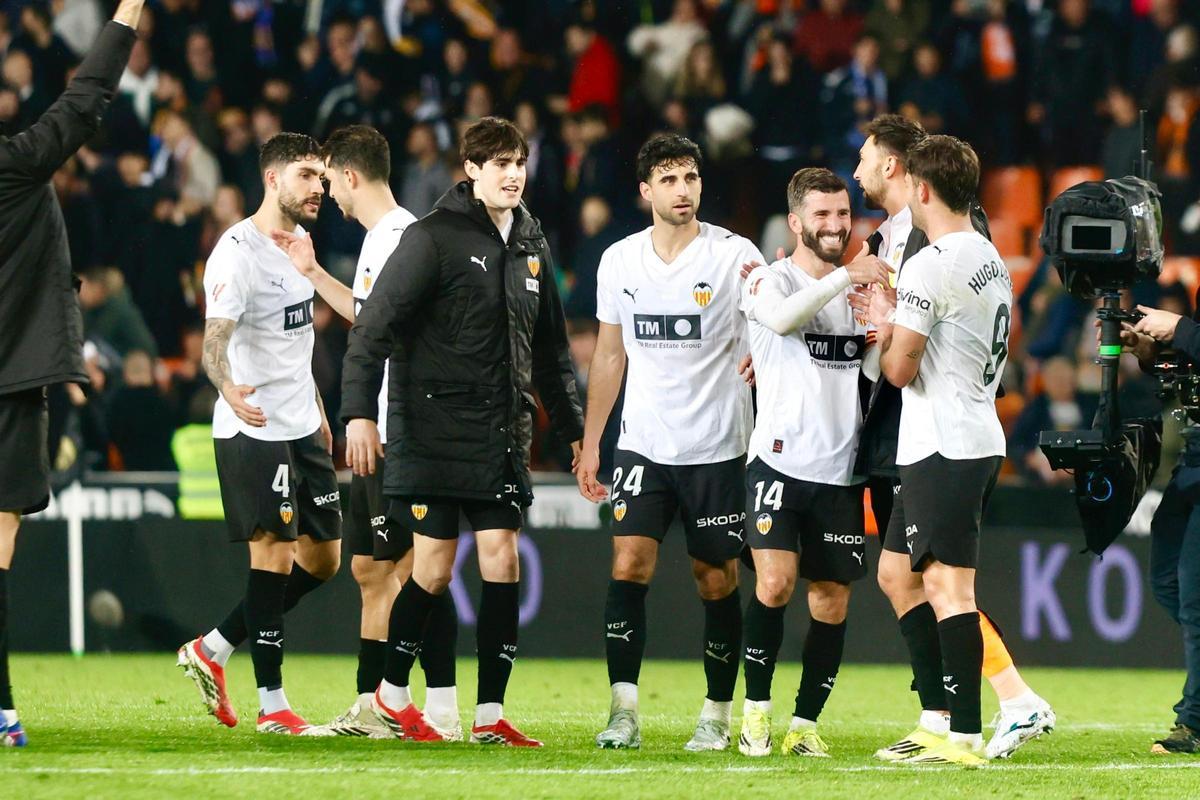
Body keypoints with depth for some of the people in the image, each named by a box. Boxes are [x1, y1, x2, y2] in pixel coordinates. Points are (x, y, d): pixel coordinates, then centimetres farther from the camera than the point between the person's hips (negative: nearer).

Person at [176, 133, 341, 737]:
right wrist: (229, 388, -45)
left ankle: (213, 649, 19)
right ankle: (271, 704, -3)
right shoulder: (238, 252, -14)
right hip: (255, 430, -9)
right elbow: (214, 340, -25)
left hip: (302, 429, 9)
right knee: (274, 553, -8)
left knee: (322, 557, 9)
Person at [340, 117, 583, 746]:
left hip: (503, 435, 6)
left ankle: (490, 715, 1)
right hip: (434, 429, -6)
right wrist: (360, 411, -21)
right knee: (435, 567, -4)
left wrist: (573, 428, 23)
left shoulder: (531, 246, 13)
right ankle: (392, 694, 16)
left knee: (502, 559, -2)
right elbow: (375, 325, -12)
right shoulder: (434, 237, -8)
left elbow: (550, 351, 24)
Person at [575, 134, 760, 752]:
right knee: (628, 564, -12)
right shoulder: (619, 261, 6)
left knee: (717, 581, 3)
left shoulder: (735, 255, -5)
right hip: (643, 444, 2)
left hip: (717, 447, -2)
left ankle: (717, 717, 15)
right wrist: (589, 445, 15)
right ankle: (623, 712, -12)